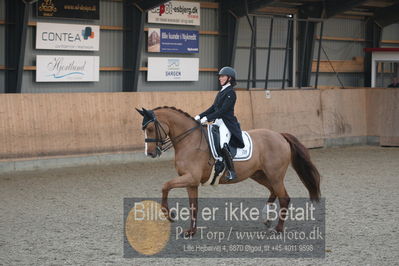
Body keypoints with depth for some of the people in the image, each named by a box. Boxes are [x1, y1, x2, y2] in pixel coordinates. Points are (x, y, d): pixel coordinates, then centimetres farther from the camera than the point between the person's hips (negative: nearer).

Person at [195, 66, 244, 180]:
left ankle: (231, 171, -22)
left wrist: (207, 118, -22)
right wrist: (200, 116, 9)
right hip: (218, 122, 10)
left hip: (227, 124, -10)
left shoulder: (230, 93, -11)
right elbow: (213, 107, 18)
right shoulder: (221, 92, 16)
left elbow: (223, 110, -18)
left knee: (223, 145, -28)